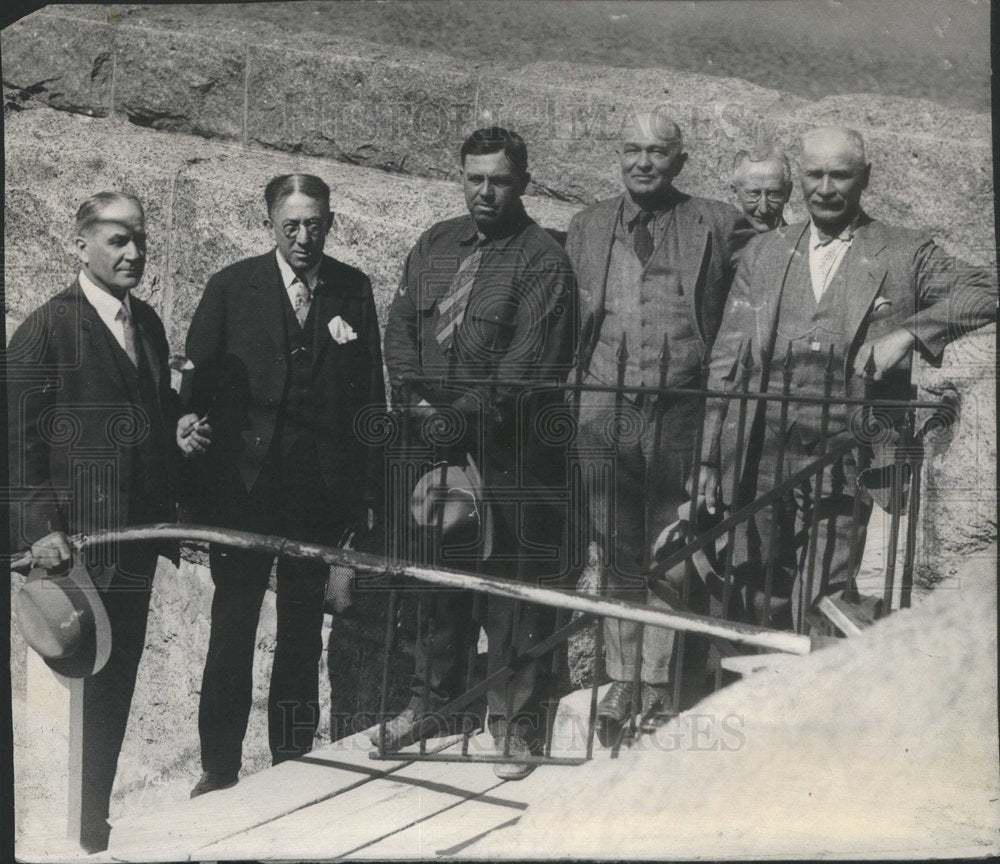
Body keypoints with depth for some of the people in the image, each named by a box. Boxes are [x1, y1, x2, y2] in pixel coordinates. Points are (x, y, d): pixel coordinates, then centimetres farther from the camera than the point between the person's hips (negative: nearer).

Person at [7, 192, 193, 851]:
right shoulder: (47, 329, -11)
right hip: (75, 542, -7)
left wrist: (178, 429, 5)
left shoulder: (148, 323, 12)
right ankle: (82, 829, 15)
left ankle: (97, 811, 29)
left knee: (118, 677, 15)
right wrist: (39, 525, -18)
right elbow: (20, 437, -13)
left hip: (137, 534, 7)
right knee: (85, 680, 1)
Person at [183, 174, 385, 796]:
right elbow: (196, 381, 2)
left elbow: (370, 393, 5)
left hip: (322, 486, 2)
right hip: (244, 483, -2)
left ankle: (293, 760, 25)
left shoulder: (353, 290, 4)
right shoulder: (231, 288, 0)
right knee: (233, 627, 4)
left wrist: (367, 489, 2)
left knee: (304, 628, 12)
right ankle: (220, 767, 16)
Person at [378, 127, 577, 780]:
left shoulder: (543, 260, -7)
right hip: (434, 440, 6)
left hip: (508, 450, -5)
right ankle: (433, 697, 29)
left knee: (513, 582, 1)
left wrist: (466, 415, -18)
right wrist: (413, 398, -3)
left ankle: (516, 721, 13)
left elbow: (531, 361, -15)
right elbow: (401, 326, 12)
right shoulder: (435, 245, 13)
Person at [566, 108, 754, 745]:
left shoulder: (717, 225, 4)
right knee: (617, 554, 8)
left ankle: (659, 688, 12)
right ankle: (621, 683, 19)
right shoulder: (588, 227, 13)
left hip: (681, 411, -2)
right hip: (604, 407, 3)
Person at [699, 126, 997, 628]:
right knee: (761, 606, 9)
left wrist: (908, 333, -17)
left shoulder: (905, 255, 6)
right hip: (762, 457, 3)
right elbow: (727, 361, 12)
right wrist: (709, 457, 7)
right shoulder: (763, 254, 14)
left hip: (844, 463, -3)